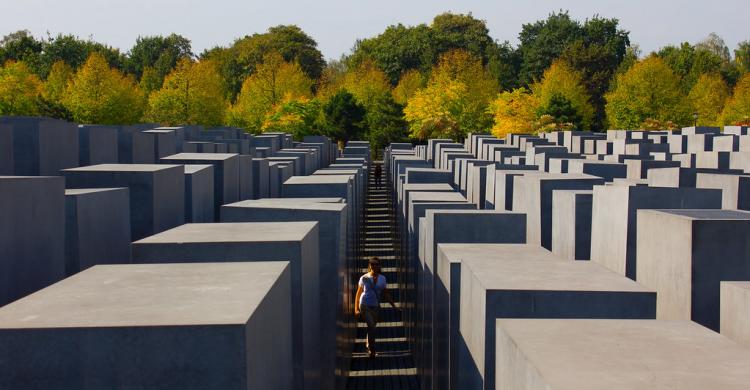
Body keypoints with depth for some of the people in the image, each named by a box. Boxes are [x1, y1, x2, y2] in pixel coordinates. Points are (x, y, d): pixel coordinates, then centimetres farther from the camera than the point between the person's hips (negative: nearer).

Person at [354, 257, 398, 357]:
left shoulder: (382, 278, 3)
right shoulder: (364, 278, -4)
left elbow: (386, 294, 9)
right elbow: (358, 294, 2)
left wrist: (394, 306, 5)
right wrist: (356, 309, -1)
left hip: (376, 306, 3)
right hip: (365, 305, -3)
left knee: (372, 326, 10)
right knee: (371, 325, -17)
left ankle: (368, 347, 33)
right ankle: (372, 349, -8)